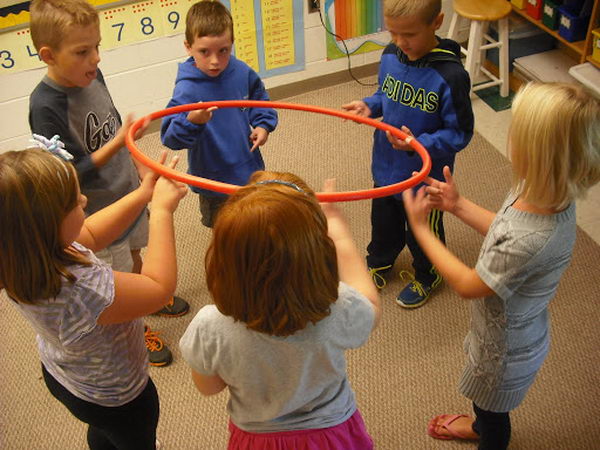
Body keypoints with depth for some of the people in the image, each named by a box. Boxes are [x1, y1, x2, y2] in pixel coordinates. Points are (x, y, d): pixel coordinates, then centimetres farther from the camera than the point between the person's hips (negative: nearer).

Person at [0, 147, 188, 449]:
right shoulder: (81, 290, -48)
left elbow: (90, 234, -6)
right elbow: (160, 288, -32)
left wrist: (142, 195, -15)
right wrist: (161, 210, -25)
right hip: (116, 397, -7)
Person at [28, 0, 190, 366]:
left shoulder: (92, 77, -10)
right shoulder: (45, 107, -32)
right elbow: (70, 176, -29)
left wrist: (139, 165, 10)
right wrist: (116, 144, -36)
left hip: (127, 191, 7)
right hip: (97, 211, -6)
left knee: (133, 254, 31)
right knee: (117, 277, 17)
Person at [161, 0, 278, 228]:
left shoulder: (242, 73, -9)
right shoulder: (187, 89, -26)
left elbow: (259, 99, 13)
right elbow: (171, 138, -29)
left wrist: (263, 125, -3)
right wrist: (191, 121, -47)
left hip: (250, 169, 5)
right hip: (214, 182, -5)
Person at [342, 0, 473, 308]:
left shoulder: (450, 75, -29)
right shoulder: (391, 55, -11)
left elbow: (460, 133, -21)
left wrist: (420, 143, -35)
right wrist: (370, 106, -13)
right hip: (386, 166, 5)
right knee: (383, 222, 29)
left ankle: (426, 277, 50)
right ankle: (379, 261, 58)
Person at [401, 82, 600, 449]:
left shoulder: (532, 241, -45)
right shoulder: (550, 194, -19)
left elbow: (467, 285, -27)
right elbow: (505, 230, 3)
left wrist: (420, 228, -20)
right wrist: (458, 205, -3)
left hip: (506, 351, -8)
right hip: (510, 330, 8)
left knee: (492, 413, 26)